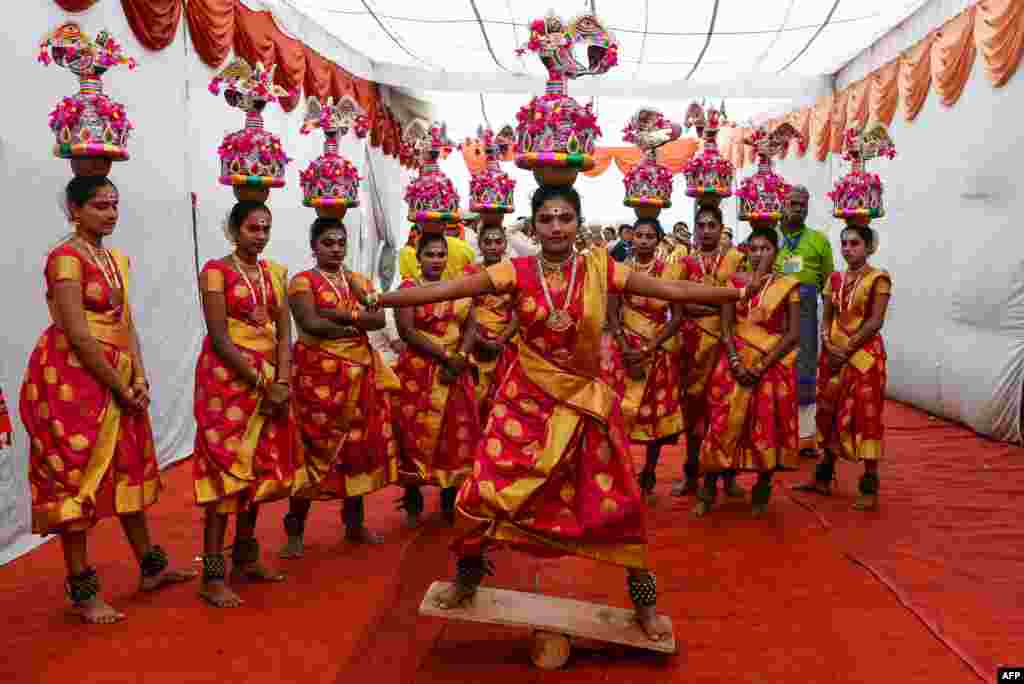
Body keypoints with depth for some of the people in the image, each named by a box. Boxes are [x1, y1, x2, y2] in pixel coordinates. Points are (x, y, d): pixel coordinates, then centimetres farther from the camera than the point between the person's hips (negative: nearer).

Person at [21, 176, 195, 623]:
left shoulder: (117, 260, 13)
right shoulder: (65, 258, -12)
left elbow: (126, 323, 9)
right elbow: (78, 335, -18)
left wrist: (140, 379, -3)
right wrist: (122, 388, -14)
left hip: (115, 377, 8)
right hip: (71, 375, -8)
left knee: (128, 468, 13)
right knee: (76, 474, -1)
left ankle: (151, 567, 26)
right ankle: (82, 591, 8)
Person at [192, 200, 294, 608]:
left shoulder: (275, 273, 11)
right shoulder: (216, 271, -6)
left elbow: (284, 333, 6)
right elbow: (219, 338, -13)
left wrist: (282, 382, -8)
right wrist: (261, 384, -15)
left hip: (270, 382, 6)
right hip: (227, 379, -6)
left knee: (260, 468, 11)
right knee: (227, 469, -7)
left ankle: (246, 557, 24)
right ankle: (213, 575, -1)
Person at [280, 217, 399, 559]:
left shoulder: (359, 281, 14)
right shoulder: (302, 281, -2)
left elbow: (380, 318, -1)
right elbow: (311, 323, -18)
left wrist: (341, 315, -17)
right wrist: (359, 323, -9)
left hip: (361, 375, 5)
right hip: (318, 375, -5)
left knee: (360, 447, 8)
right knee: (314, 448, -5)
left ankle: (355, 522, 21)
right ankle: (295, 530, 6)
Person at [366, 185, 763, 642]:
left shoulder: (600, 268, -5)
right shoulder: (516, 272, -6)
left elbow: (672, 290, -6)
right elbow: (447, 290, -13)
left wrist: (740, 292, -9)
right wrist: (378, 300, -18)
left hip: (584, 400, 0)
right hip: (527, 399, 0)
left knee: (613, 498, 5)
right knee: (489, 488, 0)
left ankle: (644, 600, 27)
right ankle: (467, 576, 30)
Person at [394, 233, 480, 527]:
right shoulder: (408, 288, -1)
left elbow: (471, 327, 8)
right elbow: (407, 331, -12)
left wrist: (461, 357, -11)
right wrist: (445, 356, -16)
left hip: (457, 371, 4)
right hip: (419, 371, -4)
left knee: (456, 435, 4)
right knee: (418, 435, -3)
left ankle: (450, 502, 17)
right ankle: (413, 503, 12)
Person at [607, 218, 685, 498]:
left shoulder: (670, 271, -2)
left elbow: (677, 317, -5)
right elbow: (612, 313, -2)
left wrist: (647, 349, -14)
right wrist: (626, 349, -13)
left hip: (660, 350, 0)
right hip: (626, 348, 0)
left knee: (657, 408, 5)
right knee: (623, 408, -9)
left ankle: (649, 473, 19)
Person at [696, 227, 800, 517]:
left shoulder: (788, 286, 0)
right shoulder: (735, 282, 5)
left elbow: (793, 333, -6)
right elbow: (725, 328, 0)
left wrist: (762, 366, -14)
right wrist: (736, 362, -14)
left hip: (773, 365, -1)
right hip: (735, 363, 1)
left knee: (767, 427, 4)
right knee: (724, 424, -1)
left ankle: (761, 491, 20)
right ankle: (709, 488, 8)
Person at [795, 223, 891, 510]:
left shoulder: (878, 278, -5)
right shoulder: (834, 279, 12)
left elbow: (875, 321, -12)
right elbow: (826, 318, 11)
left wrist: (847, 349, -16)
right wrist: (828, 344, -7)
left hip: (864, 355, -6)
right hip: (832, 354, 6)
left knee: (864, 416, -5)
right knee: (830, 414, 10)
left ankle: (870, 486, 2)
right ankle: (823, 477, 21)